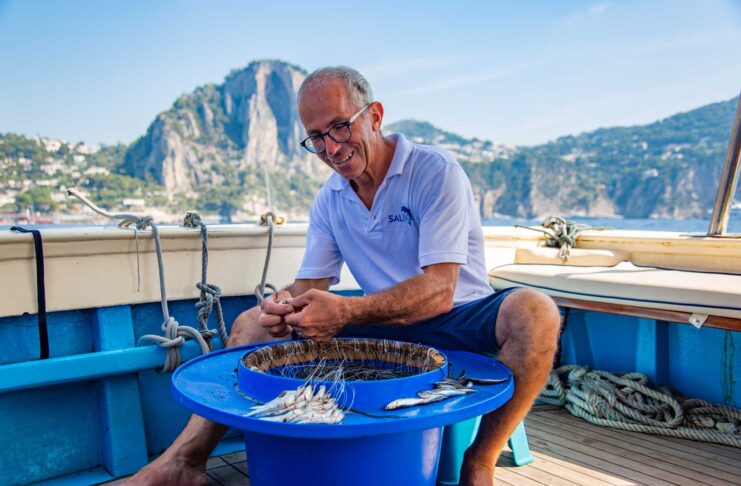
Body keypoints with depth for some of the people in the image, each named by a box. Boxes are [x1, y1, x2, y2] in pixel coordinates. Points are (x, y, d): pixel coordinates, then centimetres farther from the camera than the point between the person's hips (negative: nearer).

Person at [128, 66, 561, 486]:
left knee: (533, 311, -35)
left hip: (456, 324, -4)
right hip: (384, 330, 5)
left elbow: (439, 292, -23)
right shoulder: (329, 200, 5)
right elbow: (309, 286, 3)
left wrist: (346, 311, -36)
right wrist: (285, 306, -22)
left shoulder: (435, 171, -14)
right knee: (255, 322, -1)